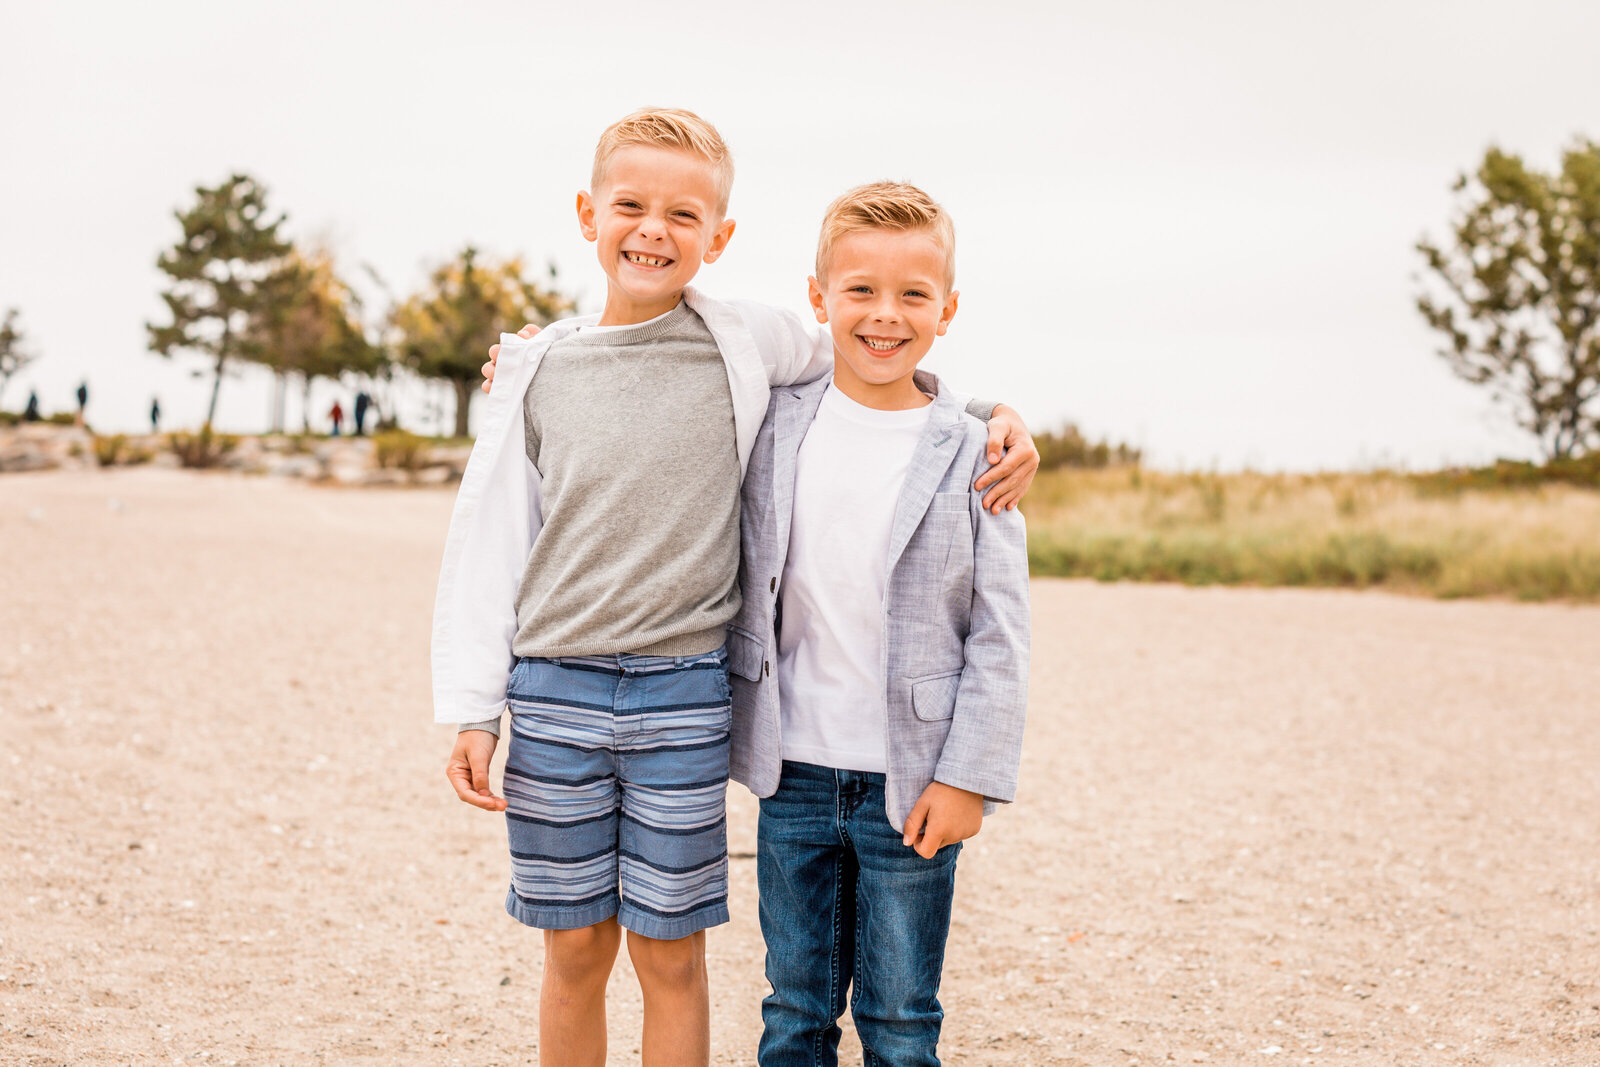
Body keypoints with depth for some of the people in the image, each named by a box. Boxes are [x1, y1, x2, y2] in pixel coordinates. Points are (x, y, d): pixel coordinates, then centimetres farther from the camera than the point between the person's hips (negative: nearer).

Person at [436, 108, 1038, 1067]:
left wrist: (997, 416, -3)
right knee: (576, 952, 11)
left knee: (670, 955, 7)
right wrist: (473, 710, 3)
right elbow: (488, 544, 6)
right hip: (554, 692, 1)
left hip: (683, 699, -1)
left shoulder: (749, 345, -1)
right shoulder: (540, 369, 3)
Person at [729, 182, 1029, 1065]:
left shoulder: (969, 456, -5)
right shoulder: (775, 419, 1)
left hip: (909, 782, -2)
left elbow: (1000, 637, -4)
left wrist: (969, 776, -9)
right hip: (791, 772, 2)